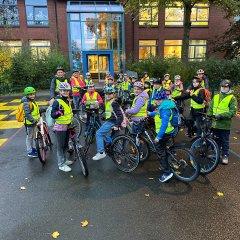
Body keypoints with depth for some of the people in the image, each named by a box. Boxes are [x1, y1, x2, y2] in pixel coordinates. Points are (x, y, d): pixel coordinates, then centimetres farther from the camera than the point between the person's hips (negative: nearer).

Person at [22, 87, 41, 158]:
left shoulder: (33, 101, 6)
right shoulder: (27, 103, -23)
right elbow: (27, 115, -29)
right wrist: (35, 122, -33)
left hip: (33, 122, 9)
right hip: (29, 122, -9)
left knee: (32, 136, 22)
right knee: (29, 137, 2)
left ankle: (31, 148, 38)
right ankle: (30, 152, 12)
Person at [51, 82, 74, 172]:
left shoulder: (68, 100, 8)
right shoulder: (57, 101, -18)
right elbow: (52, 115, -20)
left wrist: (71, 120, 26)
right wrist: (59, 112, -37)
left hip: (67, 126, 8)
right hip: (60, 127, -8)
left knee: (66, 145, 19)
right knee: (60, 146, 2)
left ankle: (64, 160, 36)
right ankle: (61, 164, 14)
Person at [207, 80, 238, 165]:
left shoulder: (232, 98, -5)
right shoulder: (216, 96, 9)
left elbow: (233, 111, -13)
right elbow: (210, 108, 11)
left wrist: (221, 115, -22)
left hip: (225, 124, -4)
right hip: (215, 123, 4)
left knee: (225, 141, 7)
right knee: (216, 140, 17)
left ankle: (225, 156, 20)